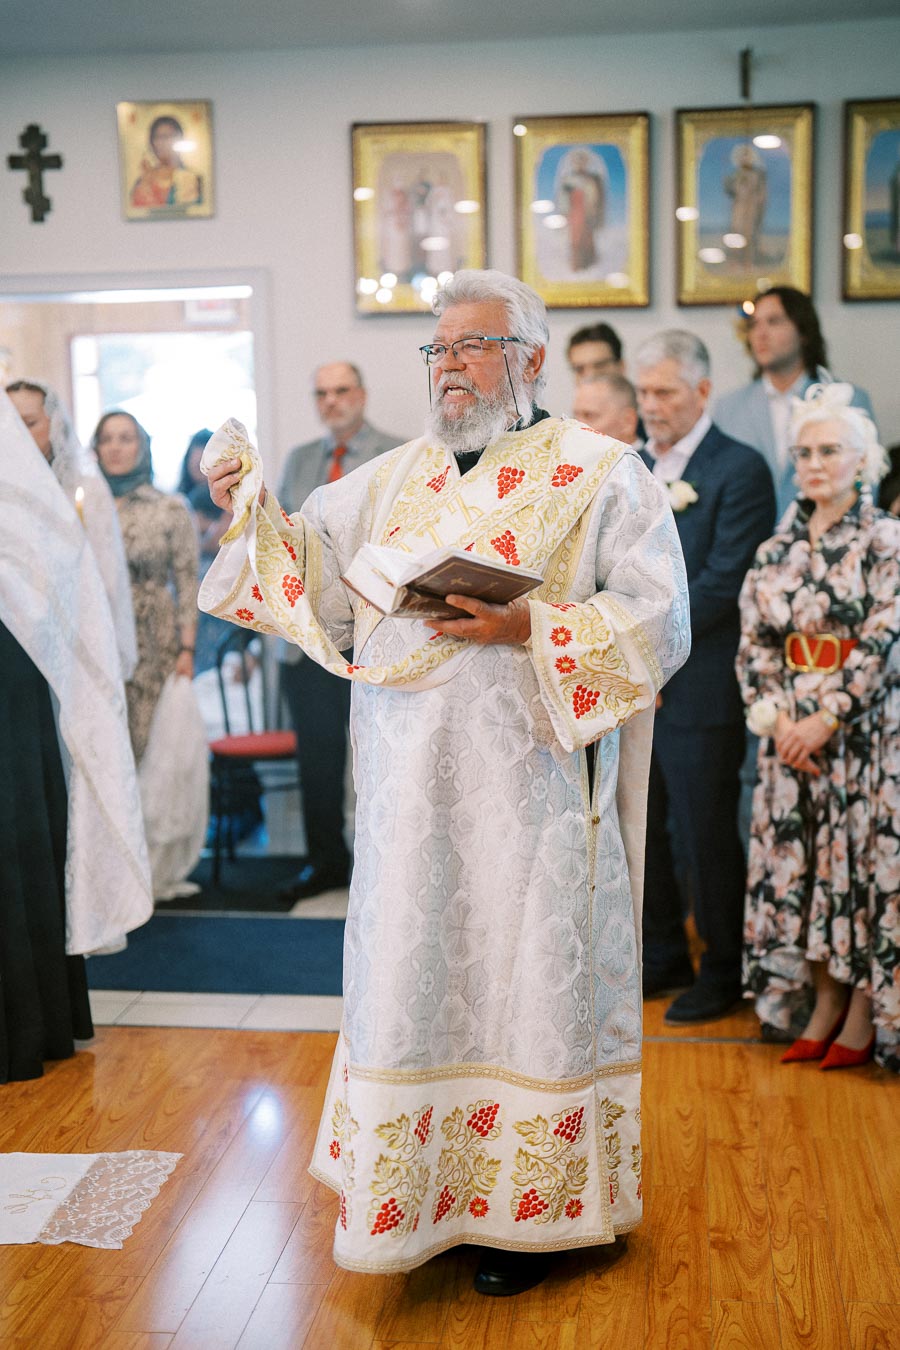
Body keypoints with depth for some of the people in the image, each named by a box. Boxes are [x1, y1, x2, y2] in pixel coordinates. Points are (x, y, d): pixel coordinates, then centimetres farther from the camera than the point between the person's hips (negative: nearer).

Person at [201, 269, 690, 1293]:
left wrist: (527, 628, -20)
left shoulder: (602, 473, 0)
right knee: (406, 975, 8)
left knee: (526, 978, 4)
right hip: (411, 790, 4)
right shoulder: (391, 478, 14)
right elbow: (313, 570, 16)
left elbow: (658, 621, -8)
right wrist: (249, 509, 0)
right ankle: (405, 1190, 25)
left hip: (533, 788, -4)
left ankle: (525, 1208, 20)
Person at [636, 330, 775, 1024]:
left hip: (698, 691, -7)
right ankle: (665, 958, 31)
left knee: (706, 837, 3)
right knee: (640, 833, 14)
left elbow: (723, 584, -16)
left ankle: (724, 972, 20)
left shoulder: (740, 469, -9)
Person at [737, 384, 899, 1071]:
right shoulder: (778, 549, 10)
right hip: (790, 734, 4)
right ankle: (823, 1006, 18)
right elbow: (753, 643, 7)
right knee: (801, 865, 5)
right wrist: (777, 718, -7)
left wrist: (826, 719, -15)